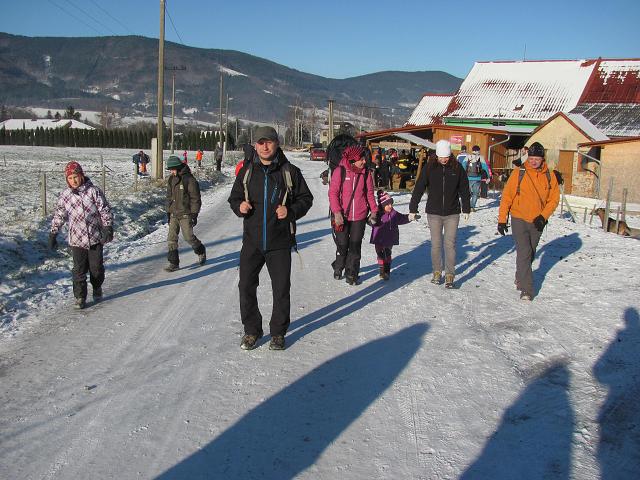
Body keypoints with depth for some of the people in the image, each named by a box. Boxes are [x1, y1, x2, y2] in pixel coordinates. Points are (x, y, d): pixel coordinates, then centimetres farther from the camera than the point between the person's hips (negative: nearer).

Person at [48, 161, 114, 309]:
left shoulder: (93, 191, -6)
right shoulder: (65, 195, 2)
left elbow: (105, 210, -6)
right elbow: (58, 216, 9)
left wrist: (108, 228, -14)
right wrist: (52, 234, 8)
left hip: (96, 237, -1)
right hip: (77, 240, 1)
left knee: (96, 267, 9)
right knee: (79, 269, -1)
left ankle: (97, 289, 34)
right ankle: (80, 297, 11)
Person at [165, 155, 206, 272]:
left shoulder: (189, 180, -12)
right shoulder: (171, 180, 10)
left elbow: (195, 199, -11)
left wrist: (194, 215, -13)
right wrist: (168, 213, 15)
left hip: (185, 215, -6)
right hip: (174, 214, 6)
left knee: (189, 237, -2)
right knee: (171, 238, 0)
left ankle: (201, 251, 27)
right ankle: (173, 263, 4)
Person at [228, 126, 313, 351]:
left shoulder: (289, 171, -2)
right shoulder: (247, 171, 5)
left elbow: (306, 198, 4)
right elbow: (234, 197, 14)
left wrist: (290, 211, -14)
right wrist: (240, 206, -9)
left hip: (280, 242, -2)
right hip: (252, 241, 2)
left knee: (281, 289, 7)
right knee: (246, 286, 4)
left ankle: (278, 332, 24)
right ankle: (251, 330, 23)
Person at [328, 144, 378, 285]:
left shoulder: (366, 174, 2)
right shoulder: (339, 171, -8)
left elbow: (370, 194, 11)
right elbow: (333, 193, -8)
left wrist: (374, 211, 3)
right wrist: (337, 212, -15)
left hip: (359, 216, 2)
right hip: (342, 216, -2)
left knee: (355, 245, 4)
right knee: (342, 244, 7)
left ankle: (351, 273, 17)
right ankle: (338, 268, 32)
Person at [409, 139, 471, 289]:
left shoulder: (457, 168, -3)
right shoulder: (429, 167, -5)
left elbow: (464, 190, 7)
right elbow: (419, 189, -3)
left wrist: (466, 209, 10)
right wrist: (412, 209, -5)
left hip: (452, 213, 0)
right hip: (434, 213, 0)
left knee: (450, 244, -1)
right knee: (436, 244, 7)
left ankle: (450, 275, 6)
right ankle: (437, 272, 22)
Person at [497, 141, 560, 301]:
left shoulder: (550, 176, 0)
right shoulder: (519, 173, -8)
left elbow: (554, 199, 3)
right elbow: (507, 196, -6)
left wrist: (543, 216, -12)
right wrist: (502, 220, -8)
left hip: (538, 222, 3)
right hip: (519, 219, -3)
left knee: (530, 254, 16)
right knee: (524, 254, -11)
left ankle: (520, 278, 38)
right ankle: (526, 289, -7)